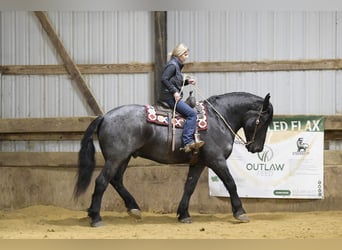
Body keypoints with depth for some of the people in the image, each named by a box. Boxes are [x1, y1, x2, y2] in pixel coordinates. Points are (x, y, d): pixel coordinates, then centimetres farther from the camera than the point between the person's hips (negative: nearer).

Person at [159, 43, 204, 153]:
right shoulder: (172, 65, -11)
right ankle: (187, 142, -26)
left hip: (175, 97, 11)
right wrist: (174, 91, -22)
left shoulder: (177, 65, 18)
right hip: (169, 97, -11)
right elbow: (164, 79, -21)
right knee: (192, 113, -19)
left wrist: (187, 81, 11)